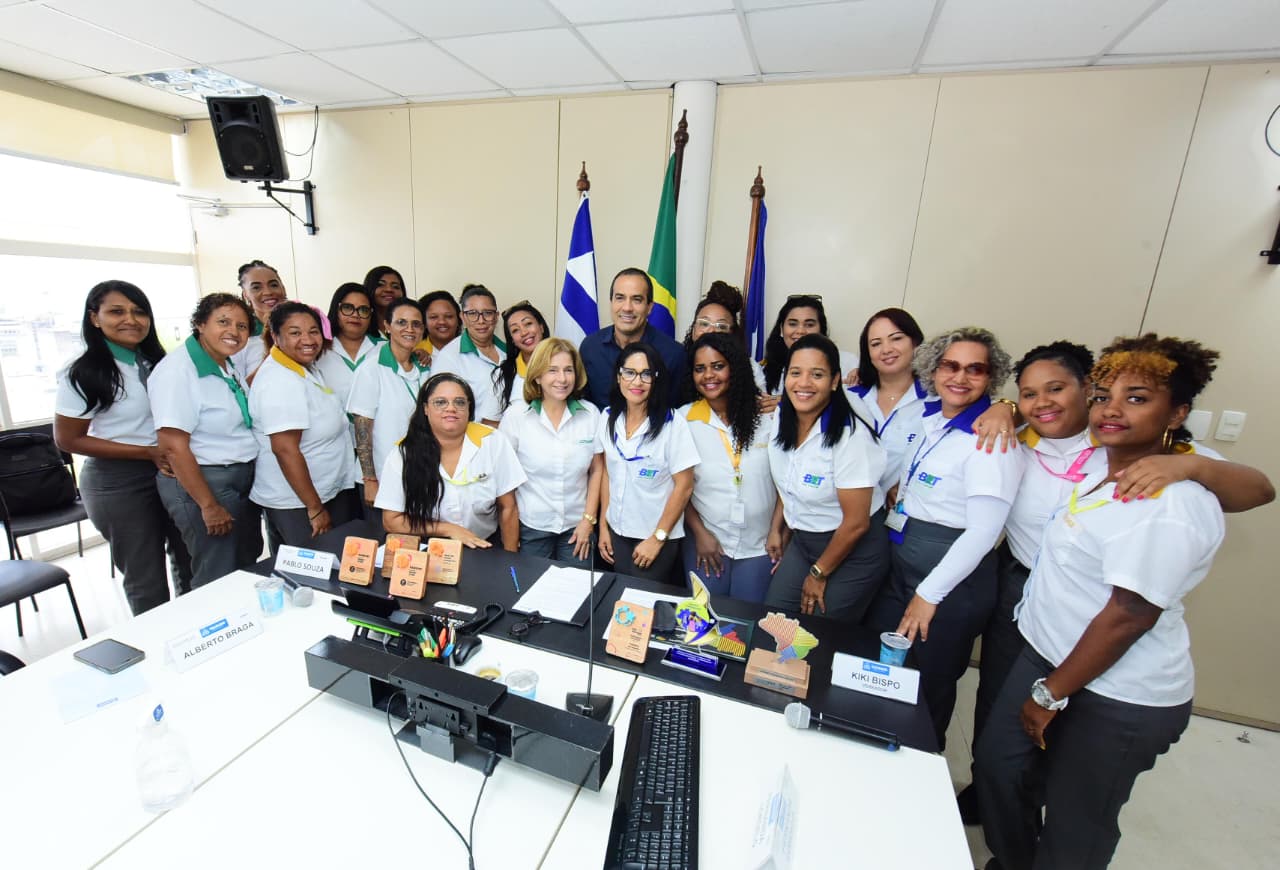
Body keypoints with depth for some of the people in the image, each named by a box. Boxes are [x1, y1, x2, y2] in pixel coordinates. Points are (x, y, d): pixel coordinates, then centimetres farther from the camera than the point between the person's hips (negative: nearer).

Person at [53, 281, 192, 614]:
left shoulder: (157, 362, 6)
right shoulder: (82, 374, -11)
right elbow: (68, 439, -9)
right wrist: (148, 452, -18)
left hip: (172, 472, 6)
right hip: (118, 483, -5)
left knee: (189, 563, 16)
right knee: (146, 579, 6)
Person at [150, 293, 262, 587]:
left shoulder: (230, 366, 6)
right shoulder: (178, 370, -18)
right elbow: (174, 447, -21)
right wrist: (209, 505, -19)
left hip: (244, 478, 8)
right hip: (201, 482, -8)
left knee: (250, 567, 18)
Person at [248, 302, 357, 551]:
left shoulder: (306, 367, 7)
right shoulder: (280, 381, -21)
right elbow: (285, 449, -25)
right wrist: (315, 509, -21)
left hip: (328, 492, 9)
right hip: (296, 505, -9)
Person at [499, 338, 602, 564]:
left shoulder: (590, 414, -3)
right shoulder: (515, 417, -8)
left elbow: (597, 470, 2)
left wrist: (589, 519, -1)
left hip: (576, 527, 2)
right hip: (530, 527, -1)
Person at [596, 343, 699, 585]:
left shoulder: (673, 423, -17)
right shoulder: (608, 418, -2)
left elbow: (684, 486, -14)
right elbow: (607, 472, 6)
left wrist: (657, 538, -12)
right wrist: (603, 525, 6)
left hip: (658, 537, -4)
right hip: (617, 532, 4)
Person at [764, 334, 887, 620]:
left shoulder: (850, 435, -25)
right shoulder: (781, 417, -5)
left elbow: (856, 523, -19)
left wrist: (819, 574, -9)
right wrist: (776, 529, 10)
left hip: (852, 551, -6)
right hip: (800, 540, 6)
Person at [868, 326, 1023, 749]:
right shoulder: (928, 420, 4)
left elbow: (982, 532, -22)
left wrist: (929, 594, -19)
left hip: (951, 579, -7)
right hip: (900, 563, 7)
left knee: (927, 688, 13)